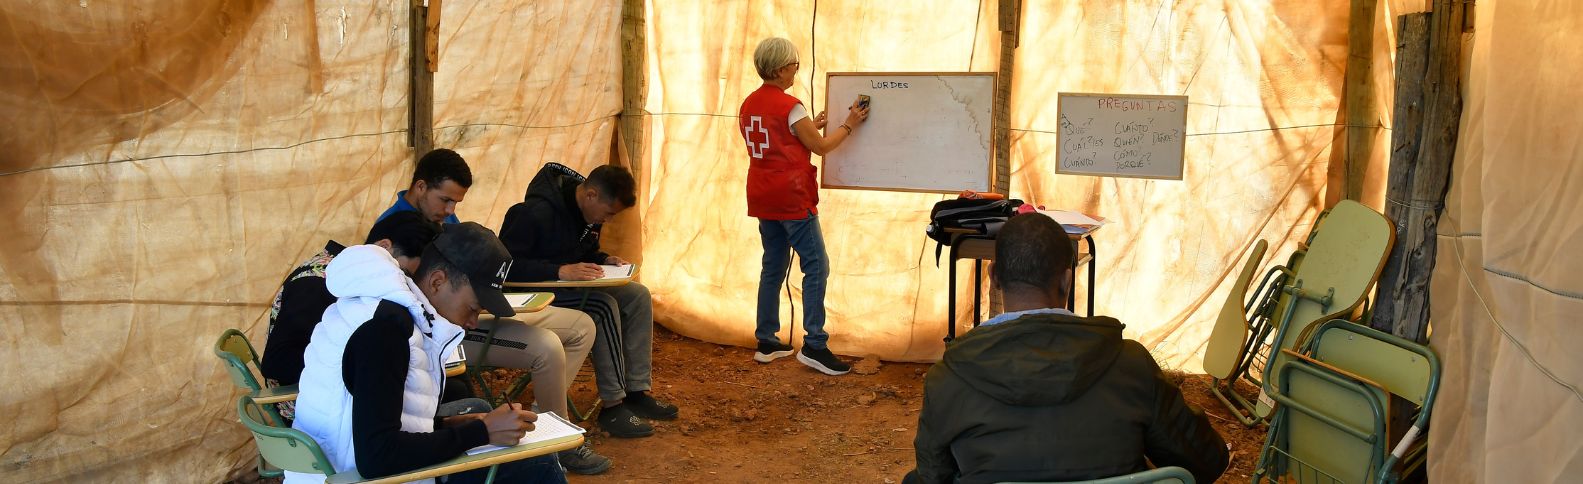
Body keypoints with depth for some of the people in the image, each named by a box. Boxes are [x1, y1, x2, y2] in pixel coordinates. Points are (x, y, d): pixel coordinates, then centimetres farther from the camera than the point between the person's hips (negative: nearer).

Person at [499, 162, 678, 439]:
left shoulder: (589, 213, 3)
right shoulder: (536, 212, -25)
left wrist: (604, 260, -3)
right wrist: (560, 271, -38)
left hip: (569, 284, 9)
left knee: (638, 296, -8)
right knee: (604, 306, -29)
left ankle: (637, 392, -6)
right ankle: (612, 406, -23)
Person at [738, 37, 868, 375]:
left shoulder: (748, 105, 10)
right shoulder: (790, 106, -14)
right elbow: (821, 147, -7)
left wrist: (810, 126, 22)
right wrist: (849, 125, 5)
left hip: (763, 200, 8)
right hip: (792, 198, -8)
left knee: (773, 267, 14)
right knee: (816, 265, -4)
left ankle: (767, 342, 18)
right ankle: (814, 345, -7)